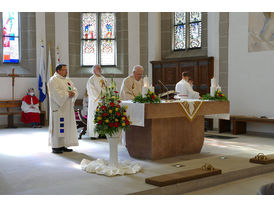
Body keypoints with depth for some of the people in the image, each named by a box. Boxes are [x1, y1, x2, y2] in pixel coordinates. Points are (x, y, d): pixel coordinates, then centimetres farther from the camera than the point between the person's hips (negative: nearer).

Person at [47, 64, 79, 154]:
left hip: (67, 108, 8)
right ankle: (55, 147, -3)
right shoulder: (53, 80, -7)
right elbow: (56, 93, -20)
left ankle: (63, 145, 13)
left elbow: (75, 90, 12)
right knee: (57, 127, -8)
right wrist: (67, 93, -13)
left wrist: (73, 93, -9)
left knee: (67, 126, 7)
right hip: (58, 108, -8)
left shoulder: (67, 80, 18)